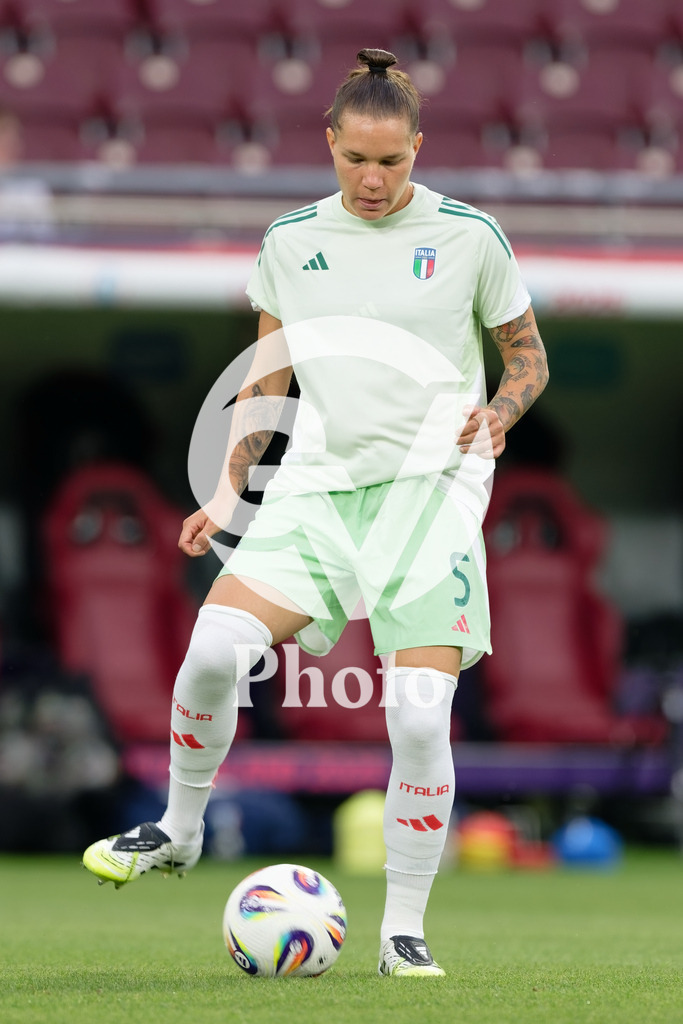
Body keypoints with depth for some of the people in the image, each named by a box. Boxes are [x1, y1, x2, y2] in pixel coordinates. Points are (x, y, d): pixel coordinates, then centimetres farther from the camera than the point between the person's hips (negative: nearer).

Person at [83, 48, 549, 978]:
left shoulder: (467, 235, 2)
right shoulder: (291, 241, 10)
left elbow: (529, 358, 12)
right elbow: (266, 378, 18)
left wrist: (497, 415, -9)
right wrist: (228, 489, 8)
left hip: (430, 484, -2)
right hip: (318, 484, 2)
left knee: (419, 711, -14)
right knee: (213, 648, -20)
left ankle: (404, 931, 0)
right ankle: (179, 831, 5)